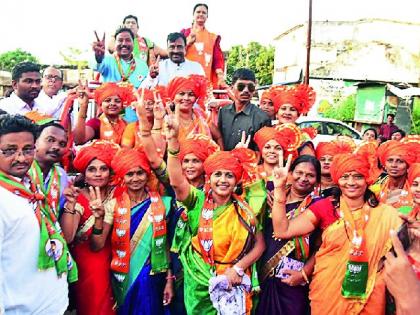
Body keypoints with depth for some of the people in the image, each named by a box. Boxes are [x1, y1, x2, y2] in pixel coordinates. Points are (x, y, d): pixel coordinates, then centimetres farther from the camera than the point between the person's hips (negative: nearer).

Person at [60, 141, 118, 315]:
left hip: (106, 261, 2)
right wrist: (70, 203, -33)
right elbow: (67, 238, -24)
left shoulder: (114, 196, -5)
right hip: (82, 261, -2)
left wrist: (99, 215, -25)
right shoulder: (78, 197, -11)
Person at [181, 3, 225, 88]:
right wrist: (187, 43, -6)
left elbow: (218, 59, 6)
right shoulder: (185, 33, 15)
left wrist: (221, 78, -8)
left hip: (207, 79, 0)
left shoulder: (213, 37, 14)